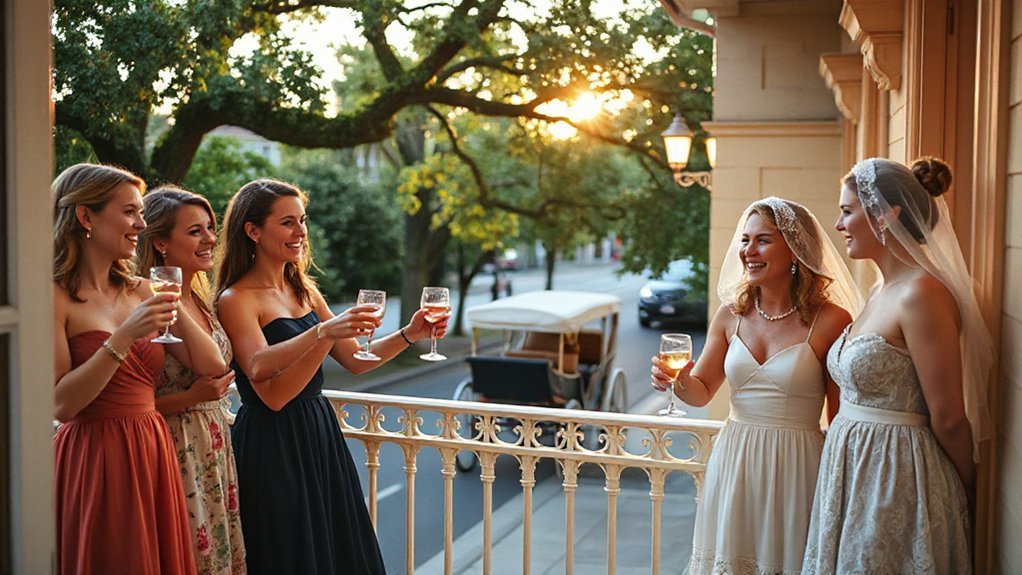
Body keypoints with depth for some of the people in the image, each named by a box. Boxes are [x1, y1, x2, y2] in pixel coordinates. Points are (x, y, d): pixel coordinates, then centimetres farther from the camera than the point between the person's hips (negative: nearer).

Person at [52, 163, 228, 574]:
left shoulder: (140, 290, 9)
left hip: (153, 456, 6)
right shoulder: (56, 296, -9)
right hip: (94, 462, -6)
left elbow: (211, 367, 6)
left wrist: (174, 309, -6)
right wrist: (124, 337, -23)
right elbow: (60, 405, -18)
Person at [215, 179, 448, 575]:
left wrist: (408, 335, -3)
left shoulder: (304, 291, 11)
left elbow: (355, 361, 11)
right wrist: (325, 332, -32)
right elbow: (272, 394, -23)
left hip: (320, 437, 7)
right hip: (272, 447, -7)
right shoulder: (237, 300, -12)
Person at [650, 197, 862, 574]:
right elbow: (702, 391, 10)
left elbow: (841, 419, -8)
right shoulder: (730, 315, 3)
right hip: (733, 463, 4)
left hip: (796, 468, -4)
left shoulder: (830, 321, -11)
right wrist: (679, 382, -11)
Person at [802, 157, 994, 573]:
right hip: (854, 470, 9)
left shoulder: (921, 294, -19)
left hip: (896, 477, -9)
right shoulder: (883, 291, 10)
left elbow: (949, 419, -15)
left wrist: (966, 490, -3)